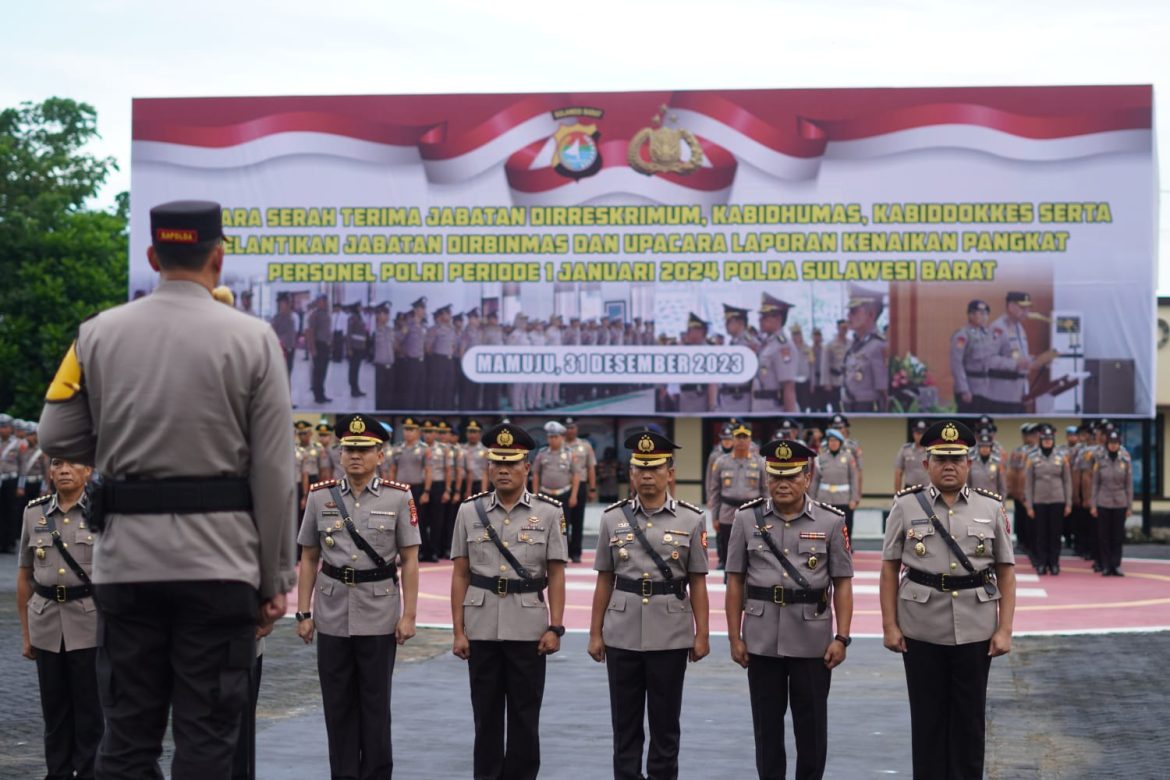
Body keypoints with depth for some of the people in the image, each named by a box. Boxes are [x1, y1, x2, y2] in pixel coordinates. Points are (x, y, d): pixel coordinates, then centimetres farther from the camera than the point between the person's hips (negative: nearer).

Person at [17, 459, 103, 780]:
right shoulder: (34, 512, 7)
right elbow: (25, 576, 12)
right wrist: (25, 633, 11)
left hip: (90, 623, -3)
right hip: (46, 622, 3)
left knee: (90, 707, 0)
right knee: (55, 708, 8)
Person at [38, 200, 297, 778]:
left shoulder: (98, 334, 2)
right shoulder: (252, 339, -4)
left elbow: (57, 439, 5)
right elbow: (273, 471, -5)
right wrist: (275, 577, 2)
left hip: (127, 556, 2)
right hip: (219, 558, -2)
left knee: (127, 731, 10)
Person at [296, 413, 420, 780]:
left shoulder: (399, 497, -2)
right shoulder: (320, 496, 3)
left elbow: (409, 561, -1)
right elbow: (309, 559, 7)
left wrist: (409, 615, -6)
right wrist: (303, 613, 3)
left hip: (379, 618, -2)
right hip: (332, 617, 2)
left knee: (375, 704, 4)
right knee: (338, 704, 7)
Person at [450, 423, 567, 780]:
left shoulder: (549, 513, 0)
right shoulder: (469, 511, 3)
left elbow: (556, 575, 0)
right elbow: (460, 575, 4)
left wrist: (555, 627, -6)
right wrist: (458, 630, 0)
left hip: (529, 627, -1)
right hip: (482, 627, 1)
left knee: (524, 715, 4)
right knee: (486, 713, 8)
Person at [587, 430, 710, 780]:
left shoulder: (691, 520, 0)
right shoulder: (613, 518, 4)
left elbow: (697, 583, 2)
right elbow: (604, 581, 7)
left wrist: (702, 635, -2)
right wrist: (595, 633, 5)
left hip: (670, 636, -1)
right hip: (623, 636, 1)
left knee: (665, 722, 7)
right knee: (625, 722, 7)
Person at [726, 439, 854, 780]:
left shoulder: (831, 521, -1)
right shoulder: (747, 518, 1)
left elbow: (842, 584, 0)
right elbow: (735, 582, 4)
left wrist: (841, 637, -6)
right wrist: (735, 637, 1)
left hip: (813, 642, -1)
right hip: (762, 642, 1)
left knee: (812, 725, 6)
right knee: (767, 724, 9)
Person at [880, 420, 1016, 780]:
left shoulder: (991, 508, 3)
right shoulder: (905, 506, 0)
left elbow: (1006, 573, 4)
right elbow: (889, 570, 2)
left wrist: (1004, 630, -3)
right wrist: (889, 625, -4)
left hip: (975, 631, 1)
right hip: (921, 631, -1)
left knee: (970, 719, 7)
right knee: (927, 718, 7)